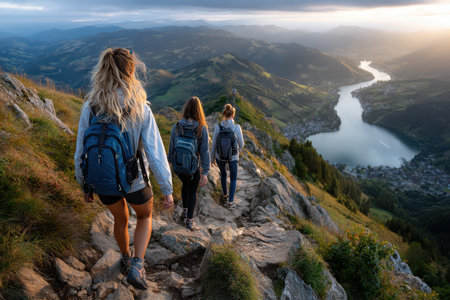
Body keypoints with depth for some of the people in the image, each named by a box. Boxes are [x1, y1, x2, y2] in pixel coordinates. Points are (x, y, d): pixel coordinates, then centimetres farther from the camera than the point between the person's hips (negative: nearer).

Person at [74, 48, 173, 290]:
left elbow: (81, 154, -6)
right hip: (134, 183, -3)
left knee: (120, 219, 32)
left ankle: (126, 259, 56)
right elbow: (156, 155, -21)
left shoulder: (89, 108, -12)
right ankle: (136, 265, 14)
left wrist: (85, 186, 10)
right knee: (145, 216, 29)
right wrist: (167, 190, -9)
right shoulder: (140, 110, -22)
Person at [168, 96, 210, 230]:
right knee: (192, 191, 21)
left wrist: (170, 160, 19)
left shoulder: (176, 127, -11)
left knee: (185, 185, 32)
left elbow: (171, 146, 0)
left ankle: (185, 210, 46)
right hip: (194, 167, -2)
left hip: (178, 166, 3)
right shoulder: (201, 129, -18)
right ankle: (189, 220, 28)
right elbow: (204, 152, -17)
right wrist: (205, 173, -12)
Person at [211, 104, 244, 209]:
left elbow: (213, 145, -7)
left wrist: (212, 158, 8)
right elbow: (241, 144, -8)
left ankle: (225, 196, 44)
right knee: (233, 179, 20)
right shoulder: (237, 128, -20)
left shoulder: (218, 127, -16)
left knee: (223, 174, 30)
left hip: (220, 157, 2)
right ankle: (230, 202, 16)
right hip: (233, 158, -2)